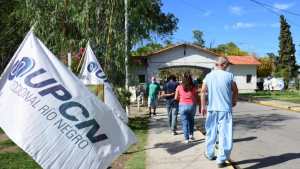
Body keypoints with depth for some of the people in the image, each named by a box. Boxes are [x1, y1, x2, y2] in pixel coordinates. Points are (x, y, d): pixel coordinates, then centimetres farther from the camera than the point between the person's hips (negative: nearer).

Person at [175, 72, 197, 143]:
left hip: (183, 106, -1)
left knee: (185, 122, 5)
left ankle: (186, 139, 8)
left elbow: (176, 98, 2)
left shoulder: (179, 87, -3)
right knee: (191, 120, 24)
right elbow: (196, 98, 0)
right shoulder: (193, 87, -1)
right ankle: (191, 134, 21)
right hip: (192, 105, 1)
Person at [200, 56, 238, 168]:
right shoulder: (229, 76, -4)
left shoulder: (208, 76, 2)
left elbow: (203, 92, 2)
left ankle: (209, 154, 30)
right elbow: (235, 91, 5)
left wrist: (203, 106, 10)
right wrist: (234, 101, 22)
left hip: (212, 109, 3)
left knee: (211, 132, 17)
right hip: (225, 109, -3)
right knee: (225, 134, 3)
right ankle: (221, 160, 4)